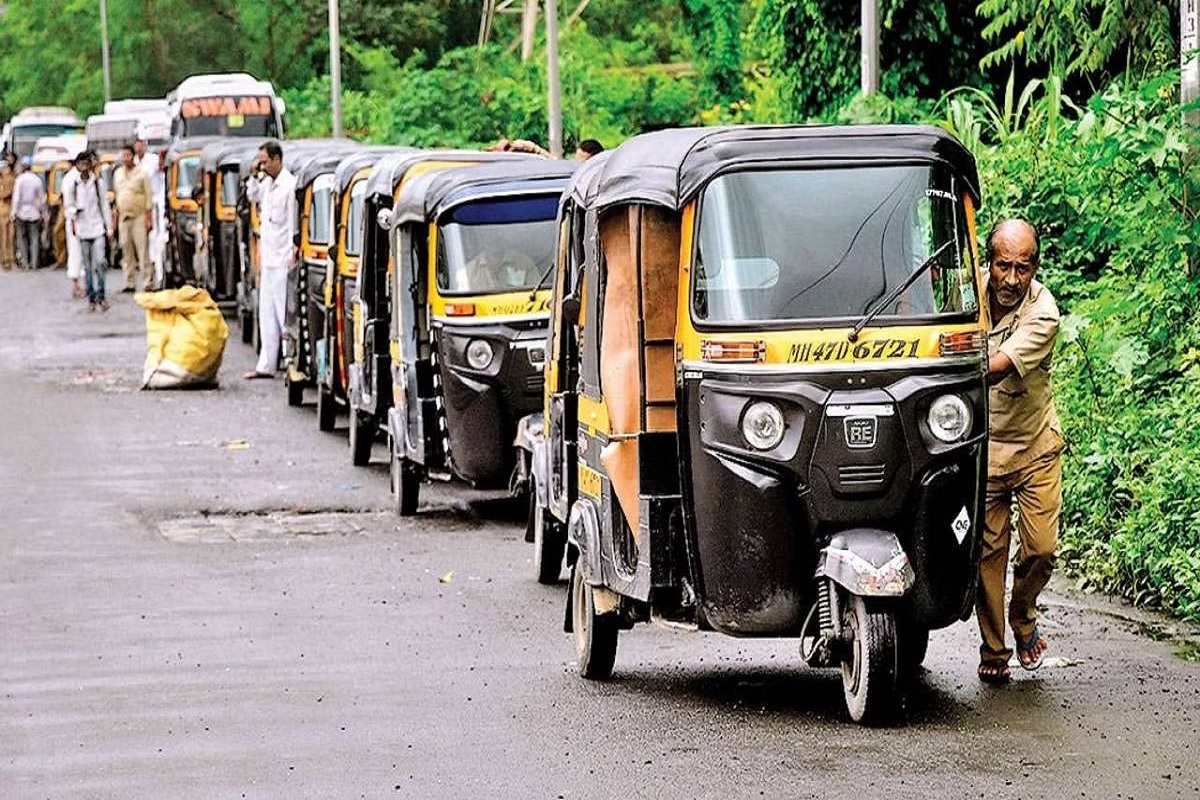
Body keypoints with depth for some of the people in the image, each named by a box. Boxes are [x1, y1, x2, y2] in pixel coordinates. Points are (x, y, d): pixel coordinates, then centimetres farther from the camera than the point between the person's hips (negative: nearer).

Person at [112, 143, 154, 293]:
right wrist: (115, 215, 14)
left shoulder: (141, 173, -3)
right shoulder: (117, 173, 13)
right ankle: (130, 283, 12)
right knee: (127, 251, 7)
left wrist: (149, 218, -9)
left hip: (139, 217, -5)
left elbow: (148, 197, -4)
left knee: (143, 250, -10)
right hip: (123, 217, 5)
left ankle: (148, 283, -12)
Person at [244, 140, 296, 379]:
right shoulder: (268, 183, 10)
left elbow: (295, 222, -17)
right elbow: (252, 196, 29)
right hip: (268, 258, 9)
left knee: (284, 313, -7)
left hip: (282, 260, -9)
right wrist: (255, 175, 14)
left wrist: (293, 253, -17)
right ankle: (266, 365, 18)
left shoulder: (289, 185, -15)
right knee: (267, 313, 12)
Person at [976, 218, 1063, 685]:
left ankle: (1023, 618, 24)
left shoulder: (1043, 312, -22)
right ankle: (992, 651, 10)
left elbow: (995, 370, -34)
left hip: (1035, 443, -1)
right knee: (989, 550, -1)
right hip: (981, 443, 2)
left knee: (1042, 548, -6)